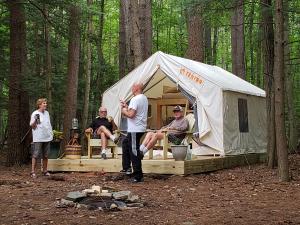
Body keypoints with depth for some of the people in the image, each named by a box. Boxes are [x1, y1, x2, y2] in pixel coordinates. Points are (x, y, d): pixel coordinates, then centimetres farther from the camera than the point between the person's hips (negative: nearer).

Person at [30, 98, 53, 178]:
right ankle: (33, 172, -2)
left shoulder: (47, 113, 14)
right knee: (35, 155, -6)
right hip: (38, 138, -6)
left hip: (47, 137, 6)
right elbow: (32, 126, -6)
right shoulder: (35, 114, -6)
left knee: (45, 155, 11)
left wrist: (51, 133, 18)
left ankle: (45, 171, 19)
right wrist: (35, 121, -25)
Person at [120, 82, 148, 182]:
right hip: (140, 128, 11)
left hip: (135, 130, -11)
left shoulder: (135, 99, -18)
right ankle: (126, 168, 28)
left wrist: (124, 110, -6)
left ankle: (138, 176, -4)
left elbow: (131, 114, -25)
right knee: (125, 143, 26)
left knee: (134, 152, -7)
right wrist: (127, 107, 17)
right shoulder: (144, 98, 14)